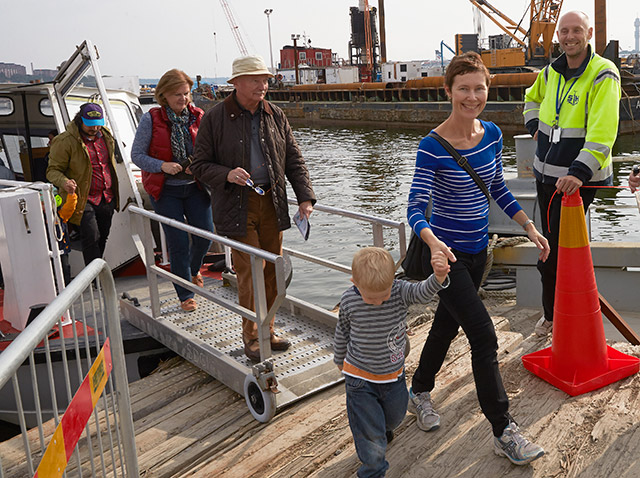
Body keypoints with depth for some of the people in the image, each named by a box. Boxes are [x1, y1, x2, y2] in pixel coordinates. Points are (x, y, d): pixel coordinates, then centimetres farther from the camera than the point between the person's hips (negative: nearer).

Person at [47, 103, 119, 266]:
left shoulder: (105, 136, 10)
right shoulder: (64, 141, -11)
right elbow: (53, 170, -9)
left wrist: (114, 194, 22)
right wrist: (64, 182, -30)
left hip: (107, 199, 6)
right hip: (84, 200, -6)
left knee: (102, 238, 14)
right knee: (92, 238, -12)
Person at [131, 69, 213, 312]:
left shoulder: (198, 117, 1)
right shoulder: (151, 119, -7)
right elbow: (137, 154, -5)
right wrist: (162, 166, -21)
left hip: (195, 186, 3)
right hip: (165, 190, -3)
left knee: (205, 235, 1)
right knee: (178, 243, -1)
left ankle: (194, 270, 37)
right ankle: (186, 295, 15)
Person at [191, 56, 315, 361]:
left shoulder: (275, 115, 9)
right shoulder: (215, 118, -3)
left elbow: (294, 160, 10)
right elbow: (200, 165, -1)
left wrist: (305, 197, -2)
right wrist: (227, 174, -20)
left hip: (272, 204, 5)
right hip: (238, 207, -4)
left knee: (273, 269, 9)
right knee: (249, 272, -4)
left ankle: (266, 328, 26)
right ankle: (251, 336, 13)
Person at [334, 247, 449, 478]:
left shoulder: (400, 292, -20)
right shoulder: (349, 301, -18)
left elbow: (423, 292, -41)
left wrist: (438, 276, -63)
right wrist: (340, 360, 15)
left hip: (394, 375, 3)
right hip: (360, 379, -3)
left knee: (395, 415, 28)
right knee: (369, 434, 1)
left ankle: (382, 429, 62)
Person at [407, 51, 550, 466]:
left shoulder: (492, 135, 0)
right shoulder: (432, 147, -19)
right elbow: (416, 207, -23)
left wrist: (530, 227, 8)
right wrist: (433, 242, -42)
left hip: (477, 249, 7)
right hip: (445, 253, -7)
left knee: (448, 322, 21)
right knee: (484, 336, -7)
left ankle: (420, 393, 43)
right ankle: (504, 432, 7)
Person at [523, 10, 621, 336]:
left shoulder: (603, 75, -15)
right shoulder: (551, 72, 7)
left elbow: (603, 132, -27)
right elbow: (532, 98, 31)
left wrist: (579, 173, -37)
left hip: (579, 179, -7)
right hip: (546, 173, 7)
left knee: (556, 251, -3)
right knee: (549, 243, 16)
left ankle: (553, 313, 17)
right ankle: (552, 313, 32)